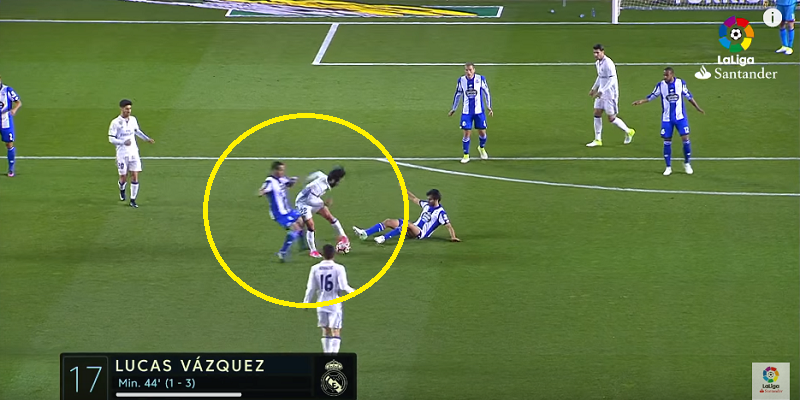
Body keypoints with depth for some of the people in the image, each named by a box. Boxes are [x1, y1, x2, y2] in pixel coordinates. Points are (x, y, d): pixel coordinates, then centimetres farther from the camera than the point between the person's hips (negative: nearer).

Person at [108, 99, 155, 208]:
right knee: (123, 177, 2)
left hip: (133, 153, 4)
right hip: (122, 154, -4)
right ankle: (122, 190, 37)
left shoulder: (133, 120, 4)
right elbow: (111, 139, -12)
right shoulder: (116, 123, -11)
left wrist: (147, 139, 18)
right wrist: (123, 142, -26)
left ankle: (133, 200, 5)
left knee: (135, 176, -4)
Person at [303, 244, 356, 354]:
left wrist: (306, 302, 13)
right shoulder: (339, 268, -11)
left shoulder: (315, 269, -2)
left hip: (321, 304, 3)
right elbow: (343, 286, -14)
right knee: (336, 333, -2)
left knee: (326, 332, 16)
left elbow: (311, 288, 1)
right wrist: (353, 291, 6)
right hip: (335, 304, -3)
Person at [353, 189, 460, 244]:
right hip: (414, 228, 8)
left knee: (408, 224, -40)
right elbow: (414, 199, 25)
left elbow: (448, 225, -14)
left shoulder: (440, 212, -9)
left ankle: (384, 238, -44)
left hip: (421, 234, -8)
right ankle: (365, 233, -16)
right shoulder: (426, 205, 14)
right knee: (388, 222, -3)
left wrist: (453, 237, -26)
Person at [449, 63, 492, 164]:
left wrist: (489, 107, 3)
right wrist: (453, 109, 16)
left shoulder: (481, 79, -7)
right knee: (466, 133, -4)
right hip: (466, 112, 0)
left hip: (479, 111, 0)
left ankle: (482, 148, 36)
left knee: (482, 132, 6)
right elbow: (458, 95, 11)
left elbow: (486, 93, 4)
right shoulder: (461, 81, -2)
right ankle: (466, 155, 9)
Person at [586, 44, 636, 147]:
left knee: (611, 118, -2)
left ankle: (628, 132, 20)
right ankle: (598, 140, 11)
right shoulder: (598, 63, 8)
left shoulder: (608, 63, -21)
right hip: (601, 93, 9)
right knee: (597, 114, 5)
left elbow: (612, 80, -25)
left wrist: (601, 92, -27)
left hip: (610, 94, -9)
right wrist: (594, 88, 20)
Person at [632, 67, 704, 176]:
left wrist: (697, 107, 10)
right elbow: (652, 96, 0)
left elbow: (688, 96, 7)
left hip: (680, 117, 0)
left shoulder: (681, 83, -5)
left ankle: (687, 164, 12)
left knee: (685, 138, -6)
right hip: (666, 118, 0)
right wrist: (641, 101, -16)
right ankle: (668, 167, 11)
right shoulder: (660, 85, -6)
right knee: (667, 142, 0)